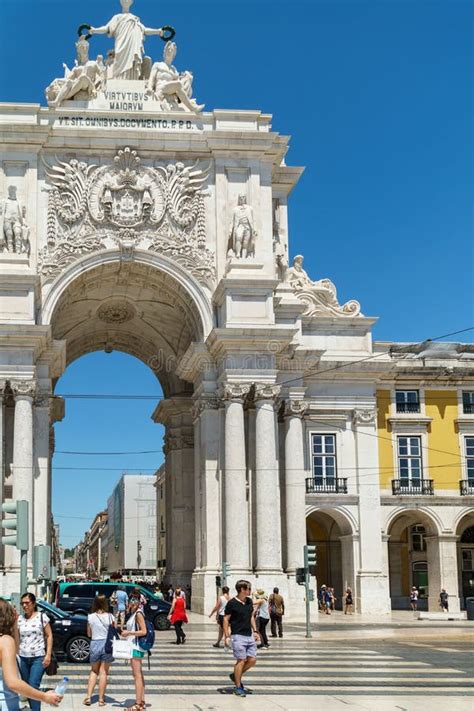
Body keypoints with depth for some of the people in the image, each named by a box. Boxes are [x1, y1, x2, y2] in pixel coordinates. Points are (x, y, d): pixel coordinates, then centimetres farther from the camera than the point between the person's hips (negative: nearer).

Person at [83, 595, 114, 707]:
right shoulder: (110, 617, -6)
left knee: (94, 671, 17)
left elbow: (89, 634, 6)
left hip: (95, 644, 1)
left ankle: (88, 697, 8)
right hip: (107, 644, -1)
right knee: (103, 672, 7)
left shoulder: (90, 617, -3)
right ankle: (101, 699, 9)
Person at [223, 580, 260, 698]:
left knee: (252, 660, 5)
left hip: (249, 635, 7)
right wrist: (226, 636, -12)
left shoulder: (249, 602, 10)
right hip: (238, 636, -7)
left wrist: (255, 631, 16)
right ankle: (238, 687, 6)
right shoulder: (232, 603, -11)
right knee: (241, 660, -6)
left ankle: (235, 676, 25)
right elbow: (226, 619, -8)